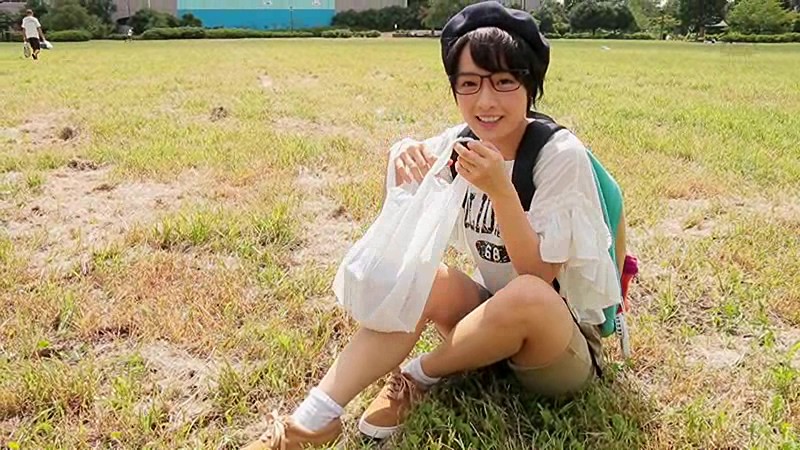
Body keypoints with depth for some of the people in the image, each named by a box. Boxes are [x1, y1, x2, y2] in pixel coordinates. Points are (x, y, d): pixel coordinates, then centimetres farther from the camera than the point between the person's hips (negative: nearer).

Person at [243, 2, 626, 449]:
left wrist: (501, 190, -34)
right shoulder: (457, 145, -5)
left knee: (526, 295, -36)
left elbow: (539, 277, -22)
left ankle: (418, 376, -10)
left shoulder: (562, 155, -20)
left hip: (568, 347, -4)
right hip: (496, 323, 4)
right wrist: (410, 190, -26)